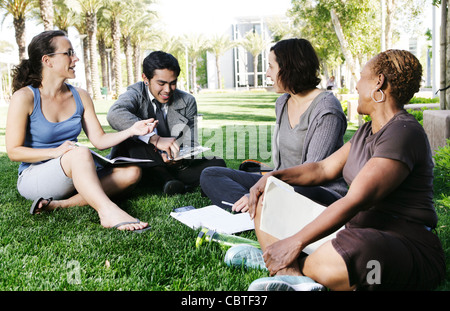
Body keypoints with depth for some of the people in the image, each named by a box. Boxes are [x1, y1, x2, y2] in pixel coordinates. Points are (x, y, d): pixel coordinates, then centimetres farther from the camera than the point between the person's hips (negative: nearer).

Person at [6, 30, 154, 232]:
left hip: (73, 177, 6)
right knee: (80, 153, -36)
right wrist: (56, 152, -25)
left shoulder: (80, 96, 6)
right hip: (33, 178, -6)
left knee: (131, 172, -16)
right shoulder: (24, 98, -9)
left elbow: (99, 140, 2)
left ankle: (60, 204, -27)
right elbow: (14, 151, -11)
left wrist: (131, 131, -15)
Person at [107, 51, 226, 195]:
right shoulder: (136, 94, -8)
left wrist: (181, 158, -27)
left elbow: (191, 145, -1)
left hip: (175, 167, 2)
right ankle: (166, 180, -31)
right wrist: (156, 139, -43)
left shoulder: (187, 101, 0)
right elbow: (114, 114, -32)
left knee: (217, 163, -18)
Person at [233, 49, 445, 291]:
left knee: (330, 264, -45)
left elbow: (355, 201, -24)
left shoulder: (404, 133, -17)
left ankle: (295, 268, -11)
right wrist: (274, 177, 4)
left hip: (404, 243, -10)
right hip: (356, 228, 10)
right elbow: (324, 168, 20)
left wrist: (295, 243, -24)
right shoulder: (367, 131, 16)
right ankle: (296, 274, -20)